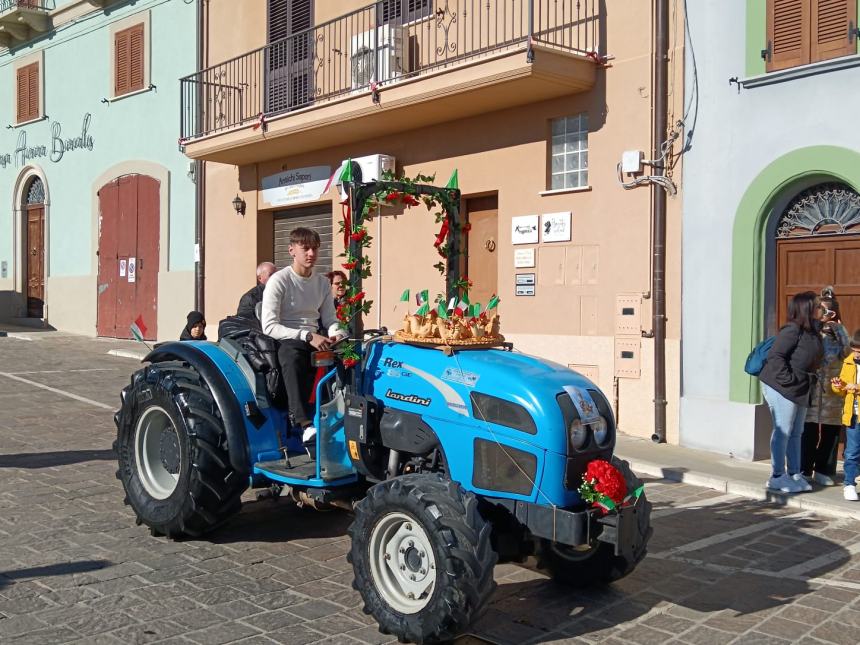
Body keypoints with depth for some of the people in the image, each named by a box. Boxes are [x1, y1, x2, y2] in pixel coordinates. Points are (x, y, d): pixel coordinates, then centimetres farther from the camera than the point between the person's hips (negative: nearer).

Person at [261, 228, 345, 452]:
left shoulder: (322, 283, 13)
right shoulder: (279, 281, -6)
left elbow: (330, 320, 14)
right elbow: (269, 326, -15)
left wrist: (338, 334, -11)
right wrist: (307, 336, -25)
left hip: (314, 341, 6)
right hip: (286, 342, -6)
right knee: (292, 354, -41)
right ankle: (306, 425, -52)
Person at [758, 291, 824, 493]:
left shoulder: (812, 332, 12)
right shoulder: (792, 330, -16)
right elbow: (775, 356, -21)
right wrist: (788, 380, -21)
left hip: (800, 390, 9)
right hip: (782, 388, -9)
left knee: (796, 433, 14)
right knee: (783, 431, -3)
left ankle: (794, 474, 24)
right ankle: (777, 477, 6)